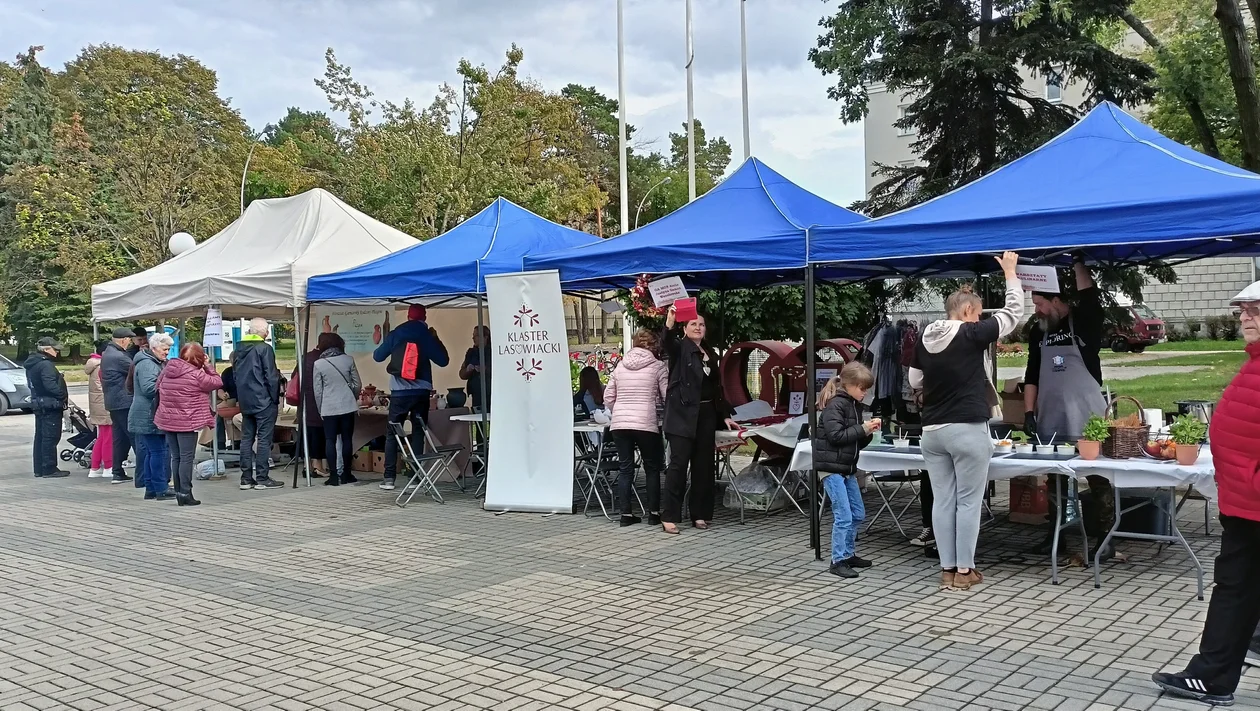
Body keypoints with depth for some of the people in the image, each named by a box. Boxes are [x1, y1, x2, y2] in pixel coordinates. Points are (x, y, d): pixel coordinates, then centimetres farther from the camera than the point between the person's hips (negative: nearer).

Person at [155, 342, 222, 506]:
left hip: (168, 420, 6)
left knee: (175, 457, 13)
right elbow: (217, 382, -6)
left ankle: (178, 492, 16)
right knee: (187, 458, -1)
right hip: (187, 423, -6)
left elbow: (158, 387, 15)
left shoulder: (167, 370, 5)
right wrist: (208, 366, 2)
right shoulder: (196, 374, -13)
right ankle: (185, 493, -2)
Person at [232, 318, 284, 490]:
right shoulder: (264, 348, -12)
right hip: (263, 401, -7)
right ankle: (262, 478, -1)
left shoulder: (238, 349, 10)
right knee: (264, 439, -2)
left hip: (245, 401, 7)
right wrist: (276, 399, -6)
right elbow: (271, 377, -14)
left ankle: (246, 478, 11)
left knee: (246, 438, 10)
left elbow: (235, 375, 15)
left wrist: (240, 398, 19)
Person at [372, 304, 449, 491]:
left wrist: (384, 344, 30)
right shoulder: (427, 335, 1)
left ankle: (389, 477, -2)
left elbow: (377, 356, 11)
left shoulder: (395, 334, 3)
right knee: (418, 433, 5)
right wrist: (436, 340, 17)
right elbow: (443, 361, 5)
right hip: (421, 392, 0)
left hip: (399, 392, 0)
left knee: (392, 433, 4)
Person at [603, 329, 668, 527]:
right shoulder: (657, 366, -1)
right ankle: (653, 513, 12)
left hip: (619, 424, 4)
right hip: (645, 423, -3)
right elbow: (667, 397, -3)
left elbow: (608, 397, 12)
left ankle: (626, 513, 10)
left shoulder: (620, 366, 11)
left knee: (625, 468, 9)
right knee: (652, 468, 10)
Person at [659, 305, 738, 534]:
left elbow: (717, 387, 20)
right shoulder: (680, 348, -1)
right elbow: (666, 343, -26)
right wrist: (669, 323, -45)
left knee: (704, 465, 7)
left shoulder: (710, 354, 17)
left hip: (706, 414, 6)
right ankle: (669, 516, -7)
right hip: (682, 414, -6)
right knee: (678, 463, -9)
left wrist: (725, 415, 14)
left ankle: (699, 514, 15)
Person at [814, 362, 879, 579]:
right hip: (831, 467, -9)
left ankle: (848, 554, 27)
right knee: (843, 516, -9)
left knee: (858, 514, 15)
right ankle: (838, 561, -2)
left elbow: (858, 443, 16)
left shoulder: (856, 406, 13)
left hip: (847, 468, 9)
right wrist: (862, 429, -18)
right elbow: (836, 435, -22)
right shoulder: (834, 405, -13)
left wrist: (868, 431, -3)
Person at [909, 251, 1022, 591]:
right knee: (968, 501, 3)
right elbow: (1013, 312, 2)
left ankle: (947, 570, 13)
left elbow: (915, 381, 17)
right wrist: (1010, 272, 11)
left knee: (942, 500, 8)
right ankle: (964, 571, 7)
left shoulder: (925, 339, 6)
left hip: (932, 430, 6)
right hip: (968, 429, -5)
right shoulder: (972, 334, -9)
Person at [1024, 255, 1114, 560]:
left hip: (1087, 420, -5)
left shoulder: (1084, 322, -5)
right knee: (1054, 480, 12)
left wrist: (1077, 261, -22)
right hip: (1051, 423, 5)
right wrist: (1029, 412, 6)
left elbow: (1090, 295, -25)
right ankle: (1056, 534, 21)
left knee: (1098, 481, 1)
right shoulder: (1038, 332, 9)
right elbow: (1032, 374, 12)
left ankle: (1106, 538, 6)